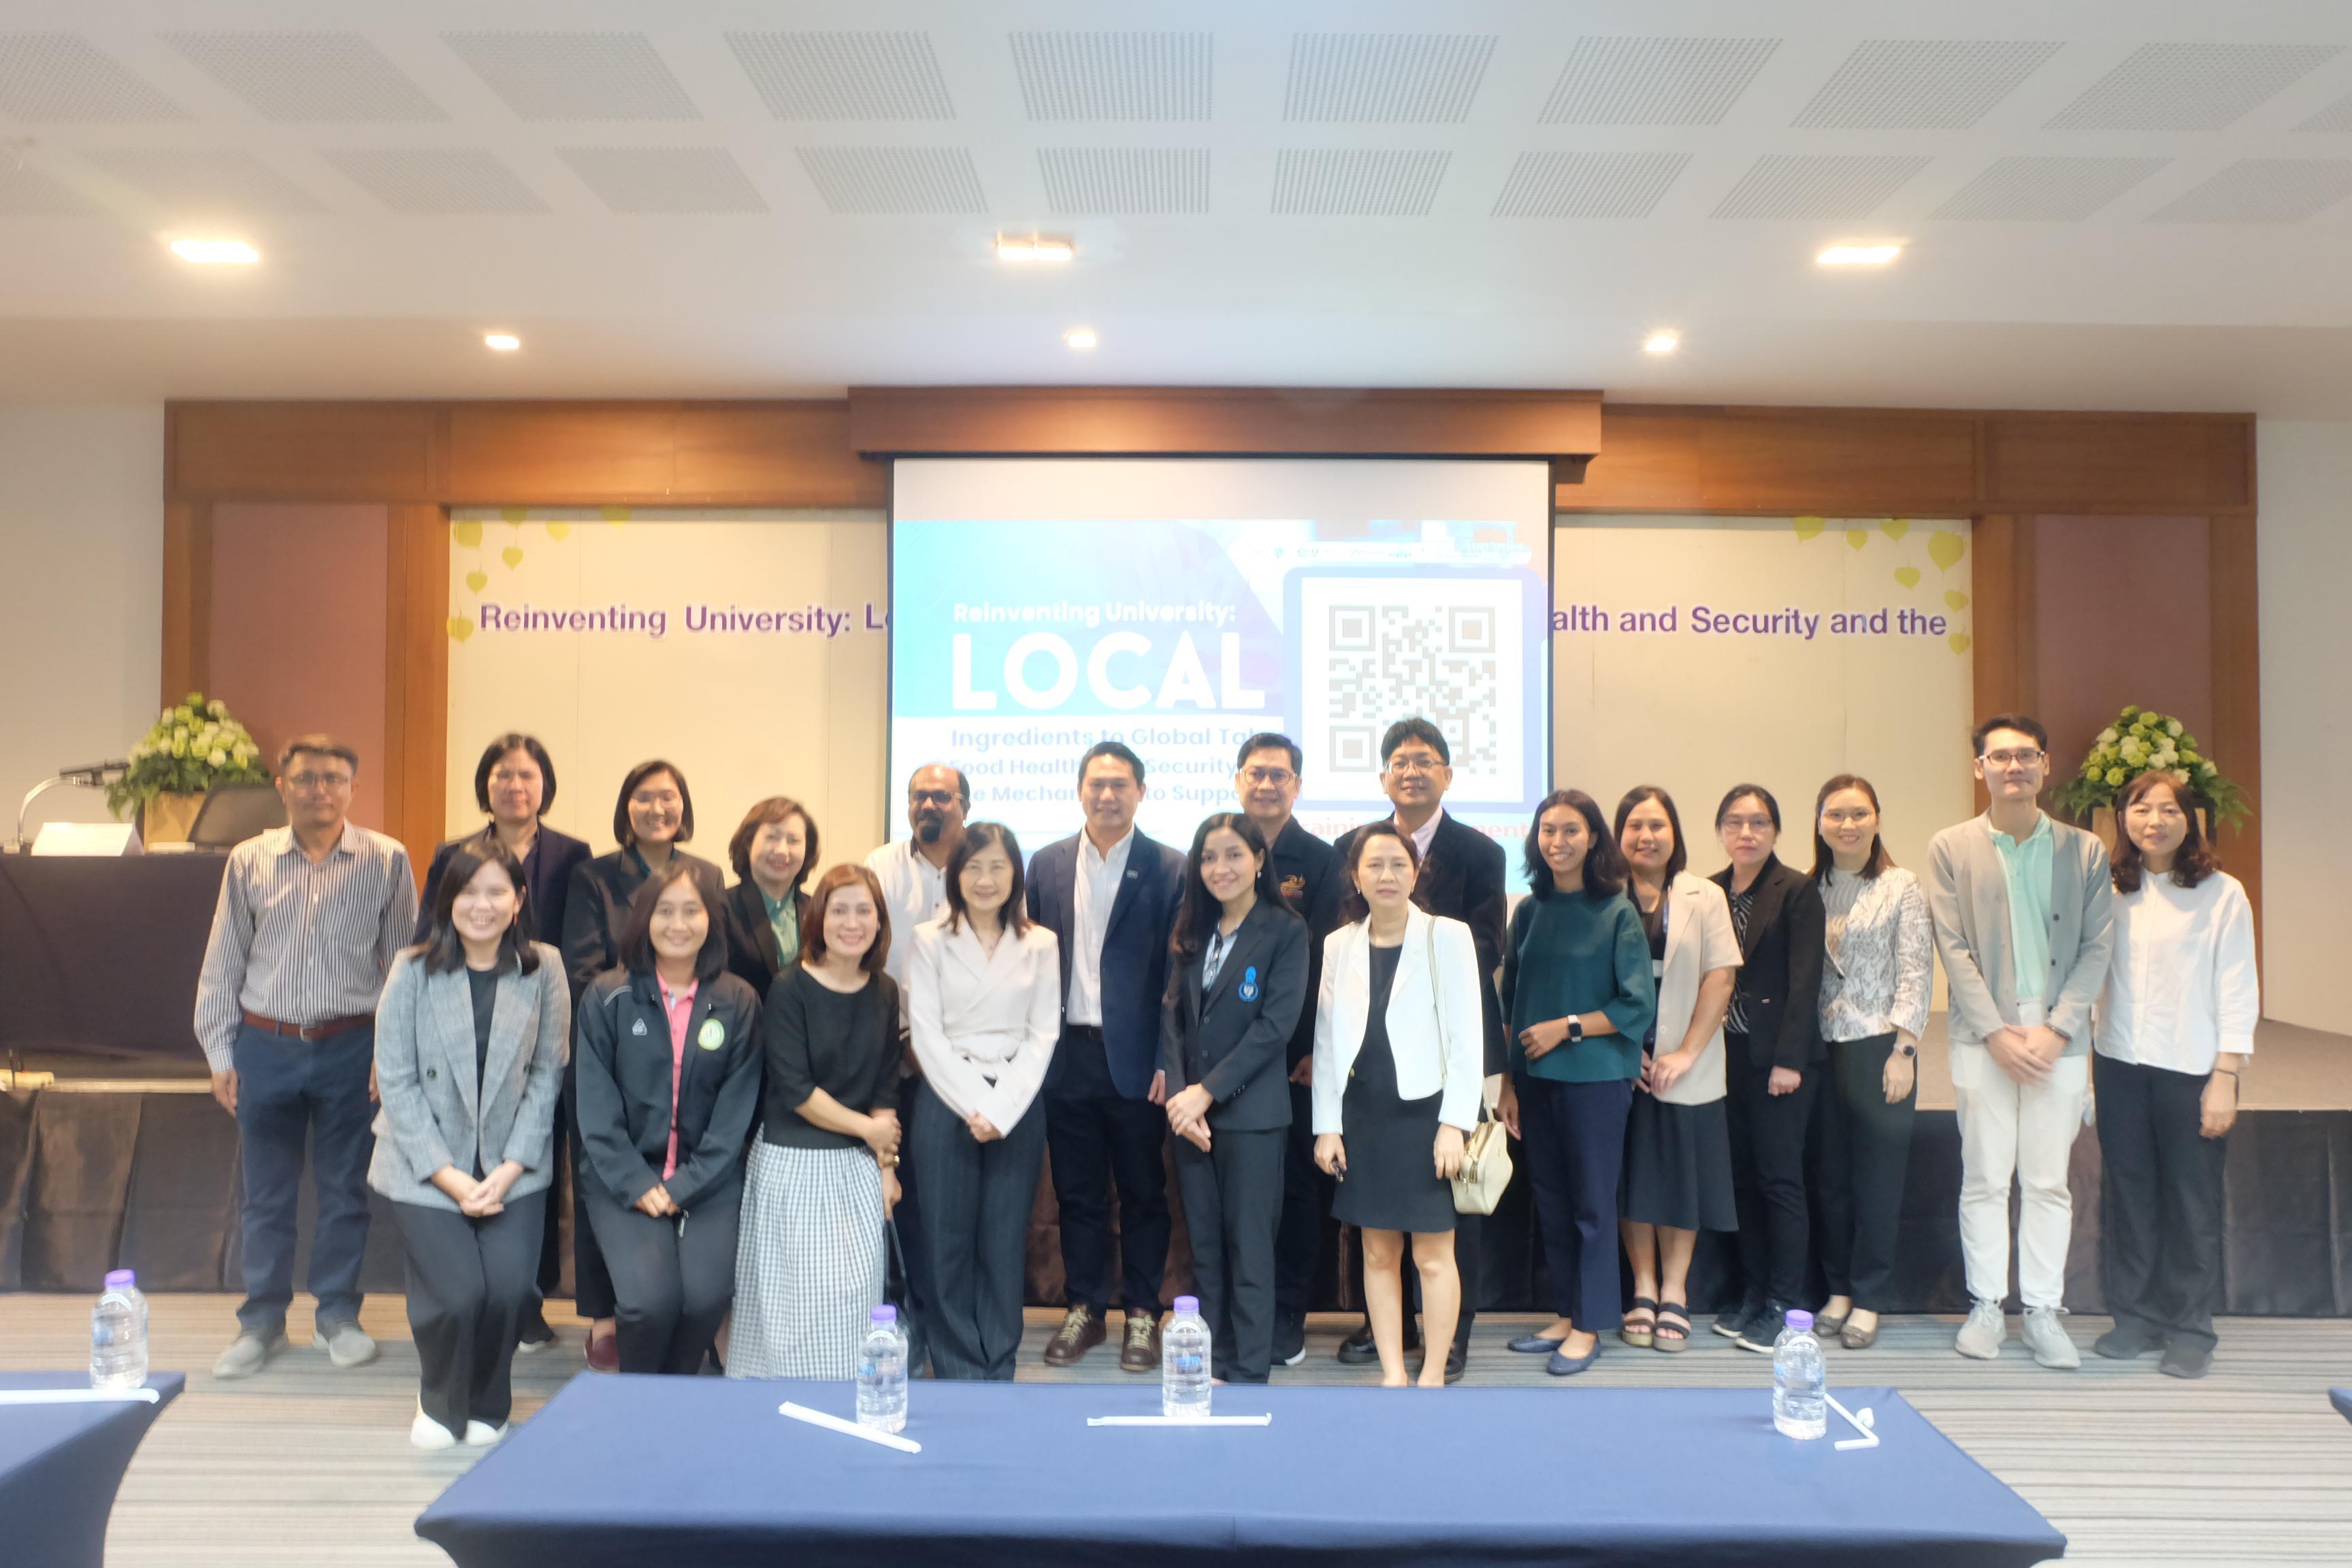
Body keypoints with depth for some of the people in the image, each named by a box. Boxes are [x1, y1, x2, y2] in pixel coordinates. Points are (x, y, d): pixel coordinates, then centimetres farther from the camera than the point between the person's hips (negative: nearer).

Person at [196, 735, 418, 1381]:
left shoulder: (386, 860, -2)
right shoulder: (249, 861, 3)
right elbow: (223, 963, 8)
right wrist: (218, 1053, 5)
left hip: (349, 1047, -1)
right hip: (266, 1047, 1)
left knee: (345, 1189, 8)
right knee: (266, 1194, 10)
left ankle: (338, 1315, 23)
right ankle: (262, 1322, 23)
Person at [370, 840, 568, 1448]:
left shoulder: (543, 969, -3)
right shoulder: (414, 971, -6)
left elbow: (547, 1073, -1)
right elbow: (396, 1080, -5)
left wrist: (509, 1169, -9)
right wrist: (448, 1175, -11)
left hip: (512, 1169, 1)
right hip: (425, 1167, -1)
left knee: (509, 1288, -14)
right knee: (458, 1292, -14)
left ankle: (486, 1406, 18)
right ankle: (439, 1403, 19)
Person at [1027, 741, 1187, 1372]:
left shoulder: (1170, 870, -4)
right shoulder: (1048, 865, 7)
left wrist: (1169, 1060, -10)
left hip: (1136, 1058, -3)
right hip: (1067, 1056, 3)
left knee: (1143, 1192, 7)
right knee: (1077, 1191, 11)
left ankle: (1142, 1313, 20)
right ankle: (1084, 1309, 24)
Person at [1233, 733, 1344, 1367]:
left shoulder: (1321, 861, 1)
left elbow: (1331, 960, -3)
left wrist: (1317, 1048, -10)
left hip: (1296, 1054, -1)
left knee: (1298, 1184, 5)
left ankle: (1287, 1315, 17)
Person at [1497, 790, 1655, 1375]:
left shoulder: (1617, 912, -6)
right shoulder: (1529, 911, 6)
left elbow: (1638, 1007, -7)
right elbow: (1511, 1002, 9)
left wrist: (1566, 1027, -13)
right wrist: (1507, 1083, 5)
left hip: (1596, 1078, -4)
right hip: (1535, 1078, 5)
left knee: (1593, 1201, 4)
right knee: (1550, 1200, 12)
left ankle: (1588, 1327, 16)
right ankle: (1565, 1314, 25)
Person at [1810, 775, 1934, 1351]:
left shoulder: (1902, 887, -1)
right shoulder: (1810, 890, 7)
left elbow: (1916, 974, -4)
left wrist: (1902, 1050, -10)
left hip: (1880, 1048, -3)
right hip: (1823, 1047, 3)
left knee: (1878, 1177, 2)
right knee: (1830, 1175, 8)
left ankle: (1868, 1300, 12)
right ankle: (1838, 1288, 20)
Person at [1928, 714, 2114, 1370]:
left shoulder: (2084, 851, 6)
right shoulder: (1951, 849, 3)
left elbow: (2097, 948, 2)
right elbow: (1954, 950, -1)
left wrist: (2055, 1030, -8)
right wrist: (1996, 1032, -9)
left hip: (2058, 1037, 1)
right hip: (1983, 1035, -1)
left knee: (2049, 1181, 5)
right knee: (1984, 1179, 4)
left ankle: (2043, 1312, 15)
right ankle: (1986, 1307, 14)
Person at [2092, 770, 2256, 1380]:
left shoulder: (2222, 894, -5)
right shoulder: (2110, 891, 5)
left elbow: (2237, 990, -6)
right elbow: (2094, 975, 7)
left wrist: (2225, 1077, -10)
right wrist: (2087, 1061, 1)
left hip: (2190, 1070, -3)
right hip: (2120, 1066, 3)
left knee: (2191, 1201, 5)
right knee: (2126, 1194, 9)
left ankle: (2189, 1328, 18)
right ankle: (2135, 1315, 22)